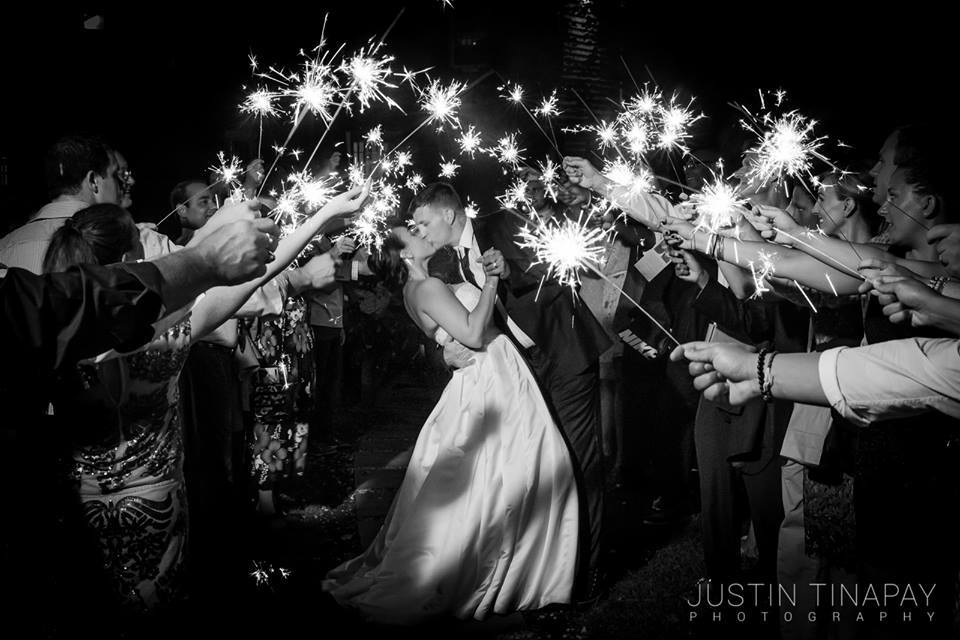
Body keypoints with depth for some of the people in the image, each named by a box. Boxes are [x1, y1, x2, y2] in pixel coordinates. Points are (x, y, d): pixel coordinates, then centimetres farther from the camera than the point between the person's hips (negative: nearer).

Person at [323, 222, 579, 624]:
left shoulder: (429, 285, 16)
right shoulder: (426, 288, -14)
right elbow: (473, 334, -22)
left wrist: (494, 270, 1)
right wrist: (491, 279, -16)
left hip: (502, 381, 9)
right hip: (487, 386, -9)